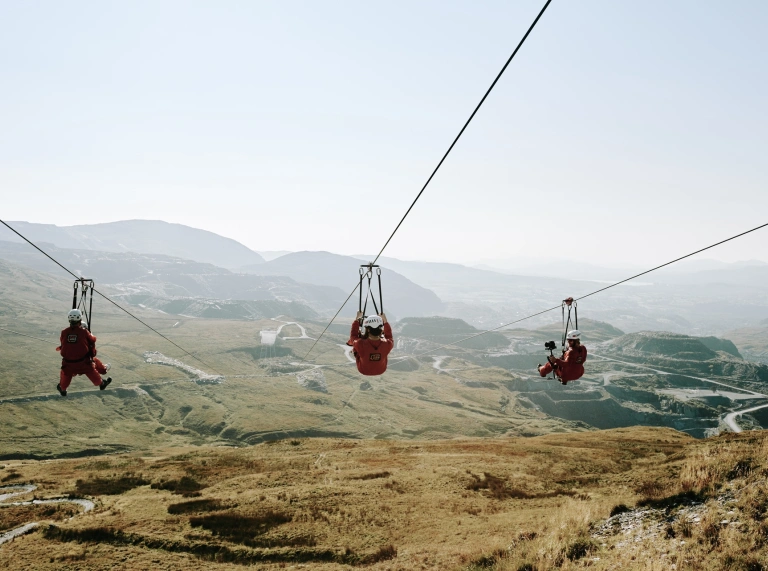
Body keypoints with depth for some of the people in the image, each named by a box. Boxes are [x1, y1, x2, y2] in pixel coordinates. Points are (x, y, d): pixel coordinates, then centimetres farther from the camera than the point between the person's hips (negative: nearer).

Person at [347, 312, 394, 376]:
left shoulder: (360, 344, -37)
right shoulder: (387, 344, -33)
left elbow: (353, 335, -11)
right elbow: (389, 337, -4)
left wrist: (357, 319, -2)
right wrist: (385, 321, 4)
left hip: (363, 370, -1)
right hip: (381, 371, 1)